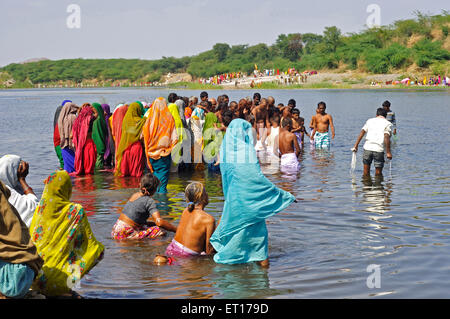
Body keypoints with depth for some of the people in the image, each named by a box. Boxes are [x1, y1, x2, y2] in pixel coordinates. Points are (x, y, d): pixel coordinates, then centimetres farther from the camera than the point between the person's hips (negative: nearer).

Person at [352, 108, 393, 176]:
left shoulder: (370, 120, 15)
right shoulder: (388, 124, 4)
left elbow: (362, 133, 6)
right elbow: (386, 138, -10)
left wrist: (356, 146, 7)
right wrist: (388, 152, -11)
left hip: (367, 147, 3)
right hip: (379, 149, -3)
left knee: (366, 171, 16)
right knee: (378, 173, 8)